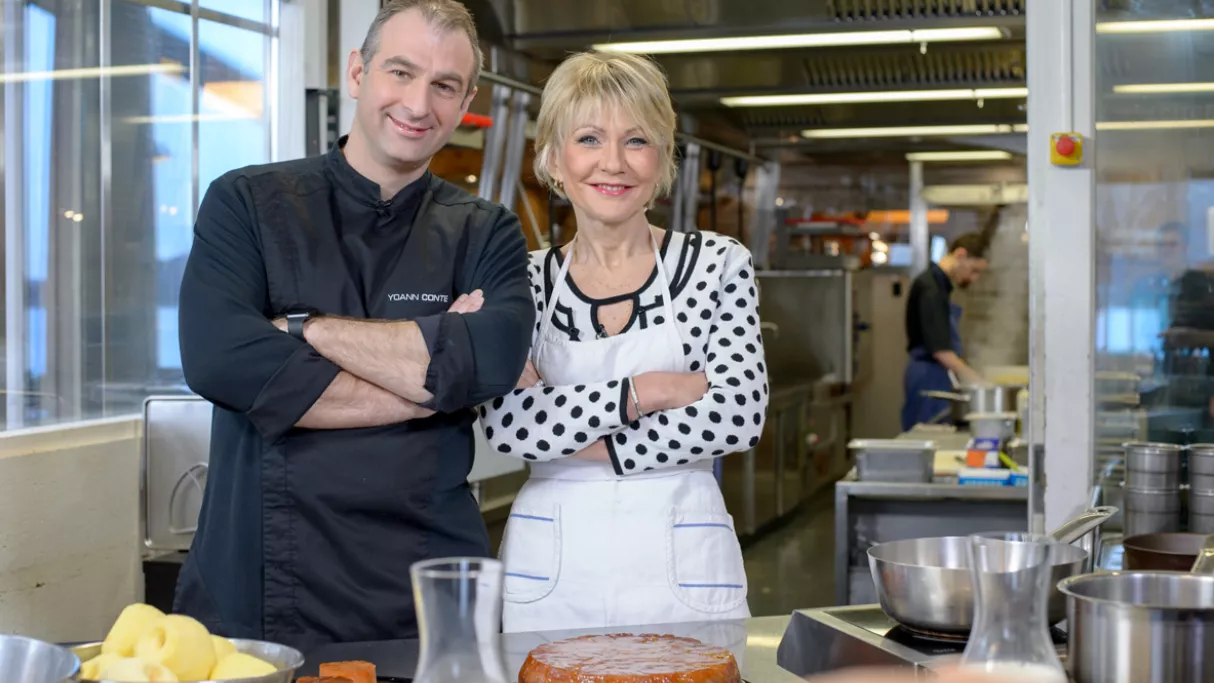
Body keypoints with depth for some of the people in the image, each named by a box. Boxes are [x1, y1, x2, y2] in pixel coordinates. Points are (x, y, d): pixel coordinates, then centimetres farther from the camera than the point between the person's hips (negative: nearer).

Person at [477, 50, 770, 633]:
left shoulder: (718, 265, 0)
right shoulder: (525, 279, 4)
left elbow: (740, 414, -11)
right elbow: (503, 422, -10)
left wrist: (579, 442, -12)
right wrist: (644, 392, -16)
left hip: (681, 563, -1)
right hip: (550, 571, 1)